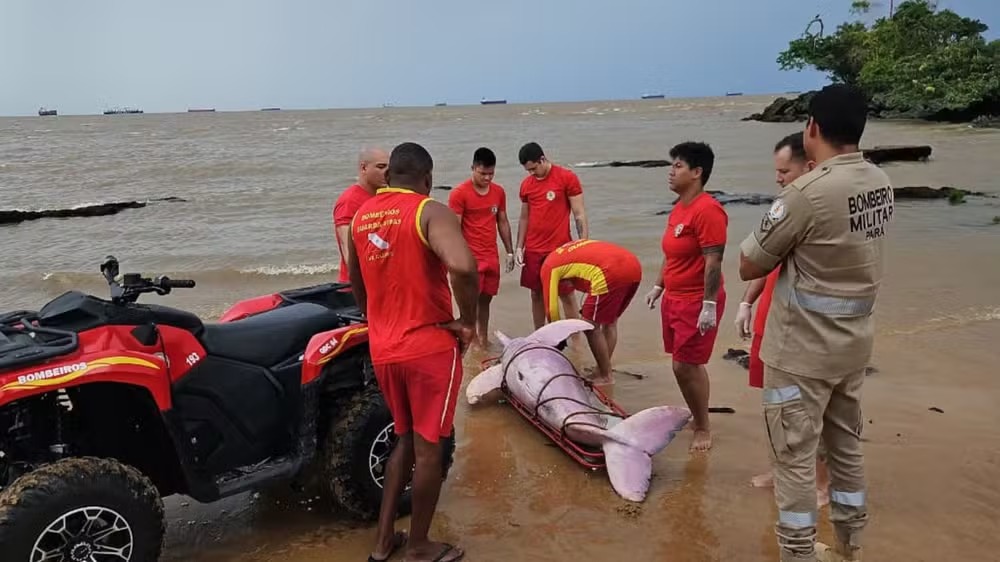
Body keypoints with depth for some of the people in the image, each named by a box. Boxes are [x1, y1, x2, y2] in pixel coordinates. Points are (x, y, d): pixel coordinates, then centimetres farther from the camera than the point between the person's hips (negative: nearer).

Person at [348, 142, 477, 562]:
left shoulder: (361, 215, 8)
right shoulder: (430, 212, -15)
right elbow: (463, 267, -34)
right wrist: (467, 322, -18)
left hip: (382, 349, 7)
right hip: (430, 346, -6)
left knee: (405, 439, 23)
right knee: (428, 448, 9)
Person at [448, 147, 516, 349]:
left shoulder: (499, 192, 8)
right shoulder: (459, 193, -10)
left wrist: (510, 251, 14)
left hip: (492, 257, 5)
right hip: (470, 257, -5)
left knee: (486, 299, 13)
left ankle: (483, 339, 23)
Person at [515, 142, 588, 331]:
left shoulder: (567, 178, -7)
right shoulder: (526, 184, 7)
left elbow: (579, 215, -6)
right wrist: (519, 247, 8)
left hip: (560, 249, -4)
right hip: (533, 250, 4)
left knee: (567, 295, 1)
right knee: (536, 294, 10)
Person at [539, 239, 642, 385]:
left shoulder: (549, 266, 15)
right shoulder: (572, 249, 34)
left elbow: (551, 308, 15)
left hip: (612, 273, -8)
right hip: (634, 265, 8)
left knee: (591, 327, 9)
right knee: (610, 322, 23)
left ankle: (606, 378, 16)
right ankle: (602, 371, 29)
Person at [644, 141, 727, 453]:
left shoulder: (707, 210, -19)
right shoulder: (678, 208, 10)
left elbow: (713, 261, -22)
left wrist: (709, 305, -24)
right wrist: (658, 287, 22)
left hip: (697, 301, -9)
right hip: (673, 298, 9)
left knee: (686, 366, -3)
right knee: (687, 365, 16)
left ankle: (703, 428, 13)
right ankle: (696, 417, 30)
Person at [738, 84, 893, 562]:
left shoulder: (806, 192, -22)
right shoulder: (881, 183, 1)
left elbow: (749, 267, -13)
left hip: (802, 348, -8)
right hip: (854, 340, 8)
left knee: (795, 455, 4)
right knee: (846, 445, 20)